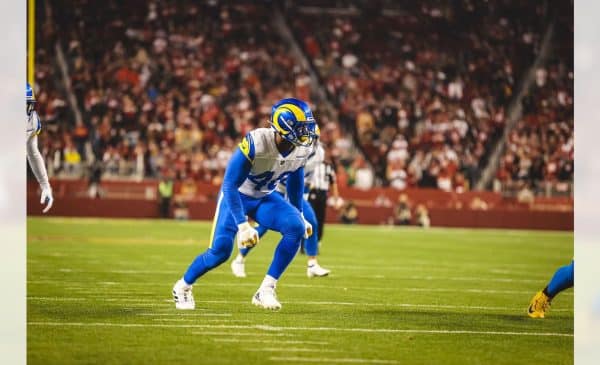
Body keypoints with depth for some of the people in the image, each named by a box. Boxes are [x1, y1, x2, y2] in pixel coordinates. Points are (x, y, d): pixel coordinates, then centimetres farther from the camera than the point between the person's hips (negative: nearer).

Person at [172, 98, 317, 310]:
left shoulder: (302, 149, -15)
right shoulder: (255, 144, -34)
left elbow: (295, 179, 8)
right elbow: (230, 185, -29)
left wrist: (298, 214, 15)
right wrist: (242, 225, -35)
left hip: (265, 198, 5)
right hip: (237, 196, -5)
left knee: (297, 228, -21)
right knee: (221, 249, -15)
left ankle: (266, 290, -15)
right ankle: (182, 287, 15)